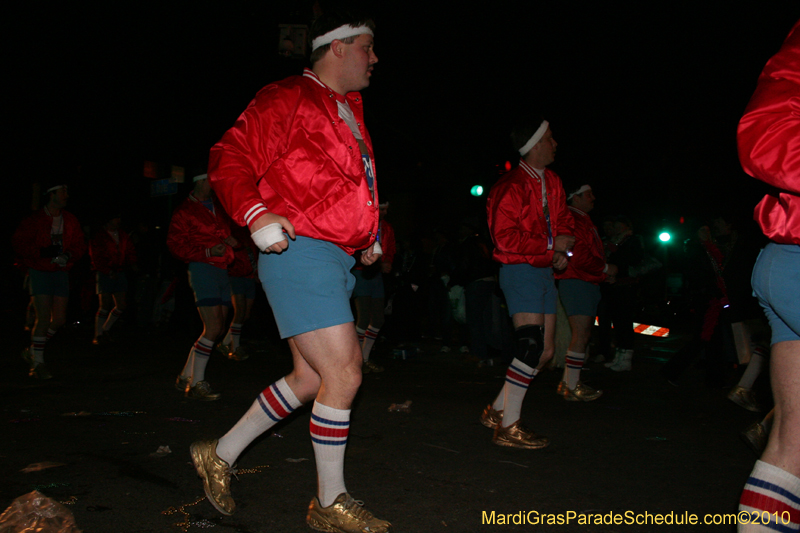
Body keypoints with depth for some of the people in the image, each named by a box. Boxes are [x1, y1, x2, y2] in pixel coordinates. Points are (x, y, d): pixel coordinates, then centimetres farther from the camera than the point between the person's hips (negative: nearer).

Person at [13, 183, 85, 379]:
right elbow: (18, 242, -7)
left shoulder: (70, 221, 9)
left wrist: (68, 255, -8)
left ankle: (33, 350, 25)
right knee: (44, 318, -11)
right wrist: (42, 252, -19)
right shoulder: (35, 220, -7)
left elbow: (80, 245, 13)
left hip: (60, 271, 5)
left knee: (59, 319, 1)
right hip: (40, 272, -5)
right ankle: (37, 363, 1)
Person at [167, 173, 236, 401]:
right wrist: (207, 252, -17)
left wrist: (230, 241, 5)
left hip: (222, 269, 8)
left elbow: (227, 231, 30)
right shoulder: (185, 211, 0)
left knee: (217, 328, 7)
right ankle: (196, 383, -8)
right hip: (203, 269, -8)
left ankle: (185, 377, 19)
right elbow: (176, 245, -5)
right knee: (213, 327, -16)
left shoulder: (219, 207, 19)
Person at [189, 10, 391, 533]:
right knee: (343, 373, -11)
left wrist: (368, 236, 20)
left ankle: (222, 454, 27)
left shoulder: (350, 114, 24)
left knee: (311, 379, 12)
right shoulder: (288, 98, -5)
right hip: (300, 253, -10)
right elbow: (229, 158, -11)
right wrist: (255, 214, -25)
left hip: (337, 260, 10)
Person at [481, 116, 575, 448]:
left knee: (545, 351, 10)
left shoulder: (552, 182, 14)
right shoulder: (511, 187, -13)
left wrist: (562, 251, 3)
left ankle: (497, 410, 21)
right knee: (531, 346, -16)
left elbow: (564, 221, 23)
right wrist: (551, 245, -15)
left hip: (544, 269, 9)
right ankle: (508, 427, -9)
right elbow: (507, 238, -19)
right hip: (520, 269, -9)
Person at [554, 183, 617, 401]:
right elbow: (578, 257, -20)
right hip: (576, 282, -11)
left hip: (588, 282, 11)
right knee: (581, 335, -12)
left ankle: (567, 382, 18)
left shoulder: (583, 220, 24)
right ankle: (572, 387, -9)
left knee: (583, 335, 12)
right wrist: (605, 268, -10)